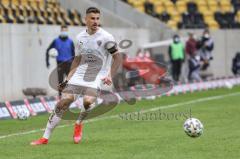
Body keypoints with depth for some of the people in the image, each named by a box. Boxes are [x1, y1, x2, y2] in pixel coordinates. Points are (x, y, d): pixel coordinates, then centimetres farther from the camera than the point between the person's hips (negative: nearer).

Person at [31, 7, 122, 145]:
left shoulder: (106, 37, -9)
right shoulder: (80, 37, 8)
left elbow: (118, 57, -8)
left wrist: (110, 76, -20)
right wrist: (67, 79, 13)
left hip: (97, 77, -4)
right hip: (79, 75, 4)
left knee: (88, 101, -30)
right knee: (65, 101, -10)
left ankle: (79, 124, 5)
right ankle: (45, 137, -5)